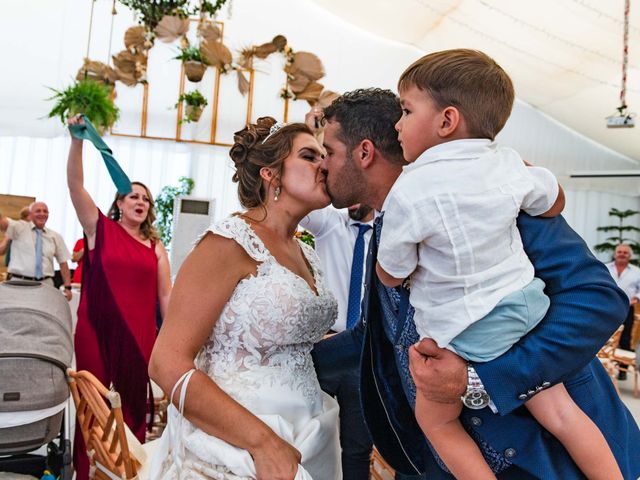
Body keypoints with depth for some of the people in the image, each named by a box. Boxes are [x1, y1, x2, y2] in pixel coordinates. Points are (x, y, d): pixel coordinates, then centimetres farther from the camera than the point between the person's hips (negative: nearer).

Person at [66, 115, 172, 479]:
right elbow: (75, 184, -8)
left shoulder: (155, 245, 7)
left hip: (139, 334, 2)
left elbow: (166, 293, 8)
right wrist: (77, 141, -20)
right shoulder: (100, 228, 2)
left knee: (133, 403, 10)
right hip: (97, 330, -2)